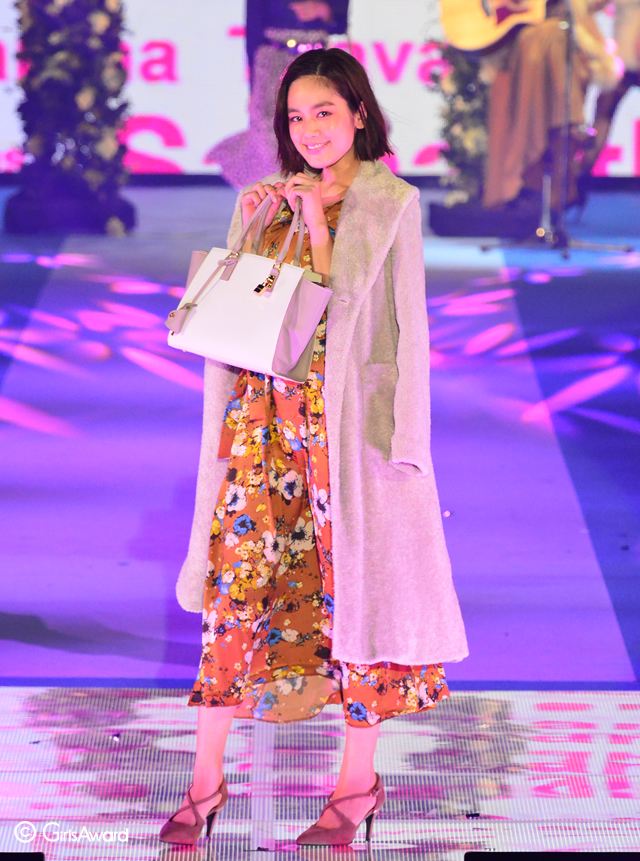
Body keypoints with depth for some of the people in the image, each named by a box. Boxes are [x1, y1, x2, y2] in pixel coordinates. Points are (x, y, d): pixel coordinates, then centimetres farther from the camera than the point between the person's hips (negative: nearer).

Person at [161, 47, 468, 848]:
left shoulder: (392, 204, -2)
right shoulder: (273, 199, 13)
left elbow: (374, 316, -10)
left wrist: (316, 223, -14)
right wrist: (249, 226, -2)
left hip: (348, 418, -4)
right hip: (264, 414, 4)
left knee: (354, 583, 2)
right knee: (234, 579, 1)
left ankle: (358, 782, 15)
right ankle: (207, 777, 10)